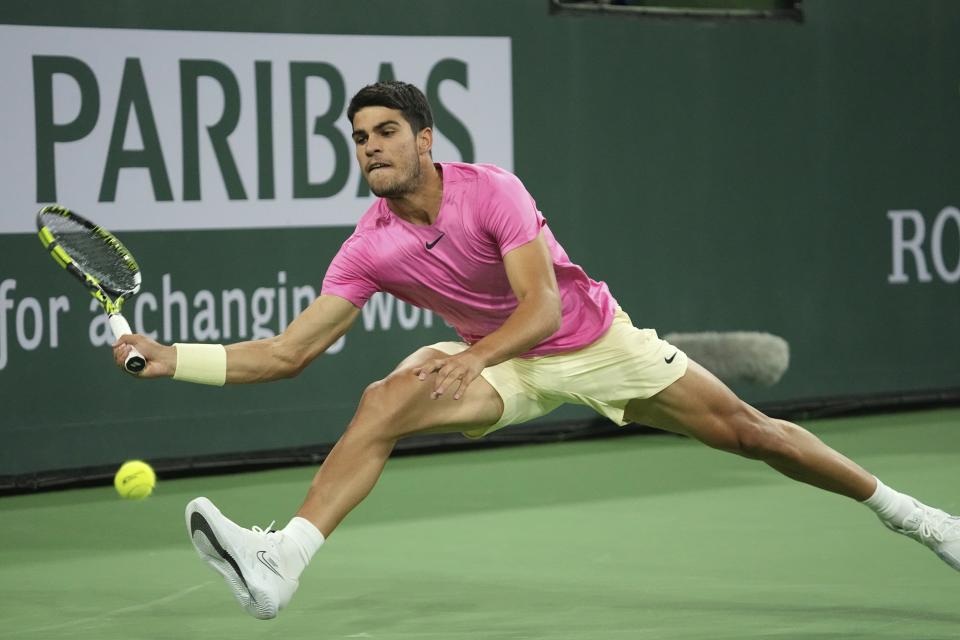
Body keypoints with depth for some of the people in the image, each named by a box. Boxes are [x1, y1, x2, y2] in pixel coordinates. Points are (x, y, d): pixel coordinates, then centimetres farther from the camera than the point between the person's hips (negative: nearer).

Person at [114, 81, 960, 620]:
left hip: (596, 339, -2)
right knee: (383, 402, -26)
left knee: (745, 429, 0)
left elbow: (543, 305, -29)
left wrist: (476, 355, -46)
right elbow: (289, 351, -14)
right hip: (502, 365, 2)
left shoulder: (493, 191, -24)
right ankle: (282, 562, -40)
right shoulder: (369, 249, -14)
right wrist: (172, 359, -25)